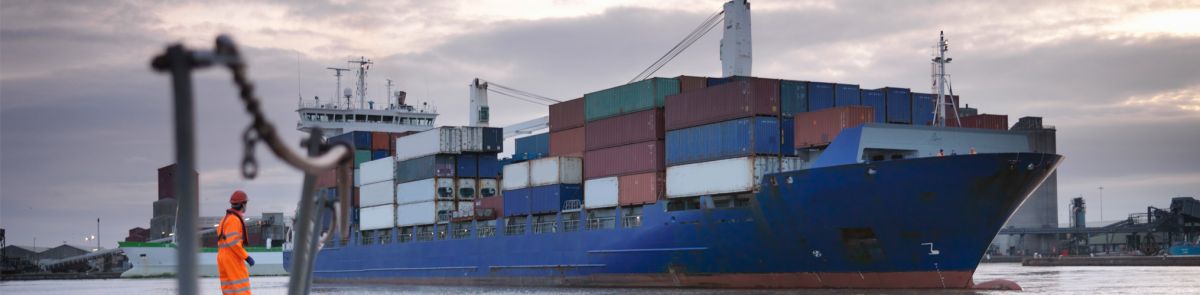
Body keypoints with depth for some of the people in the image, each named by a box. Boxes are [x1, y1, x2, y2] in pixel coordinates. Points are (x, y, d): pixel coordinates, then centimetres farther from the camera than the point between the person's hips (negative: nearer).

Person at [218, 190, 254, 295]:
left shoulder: (225, 219, 17)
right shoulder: (234, 219, -14)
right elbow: (233, 242, -22)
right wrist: (246, 256, -19)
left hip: (222, 257, 10)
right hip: (232, 258, -10)